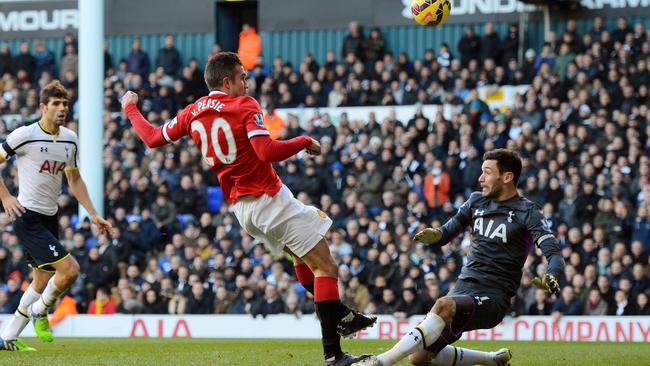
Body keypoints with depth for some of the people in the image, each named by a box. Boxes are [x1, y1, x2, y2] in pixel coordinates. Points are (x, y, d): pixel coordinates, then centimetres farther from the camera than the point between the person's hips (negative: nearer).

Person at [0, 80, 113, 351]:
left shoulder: (69, 138, 8)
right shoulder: (25, 135, -13)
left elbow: (74, 180, 18)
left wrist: (94, 215, 12)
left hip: (49, 218, 8)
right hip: (28, 216, -8)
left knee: (43, 282, 12)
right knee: (70, 269, -18)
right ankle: (40, 312, 8)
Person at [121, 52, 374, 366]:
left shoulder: (193, 113, 6)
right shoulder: (244, 106, -12)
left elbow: (153, 138, 18)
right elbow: (267, 152, -26)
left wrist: (130, 108, 33)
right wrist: (304, 142, -11)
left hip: (240, 208, 8)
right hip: (270, 199, -8)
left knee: (302, 254, 30)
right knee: (325, 268, -7)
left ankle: (340, 317, 31)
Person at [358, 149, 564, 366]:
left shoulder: (527, 212, -3)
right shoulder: (476, 201, 14)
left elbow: (554, 253, -12)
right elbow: (446, 233, 19)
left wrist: (551, 277, -36)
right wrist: (433, 236, -7)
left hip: (493, 298, -7)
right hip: (463, 288, 7)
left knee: (444, 305, -38)